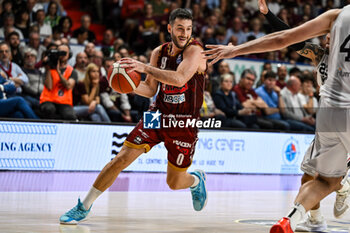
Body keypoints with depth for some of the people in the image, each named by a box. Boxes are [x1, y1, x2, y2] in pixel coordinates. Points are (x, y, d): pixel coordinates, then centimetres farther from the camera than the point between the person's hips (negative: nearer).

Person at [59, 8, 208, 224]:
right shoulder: (159, 52, 2)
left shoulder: (195, 50, -16)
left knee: (174, 183, 6)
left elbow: (180, 78, -34)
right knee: (121, 159, -9)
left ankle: (196, 180, 45)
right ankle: (84, 207, 0)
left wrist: (145, 68, -39)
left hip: (185, 125, -4)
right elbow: (150, 89, 9)